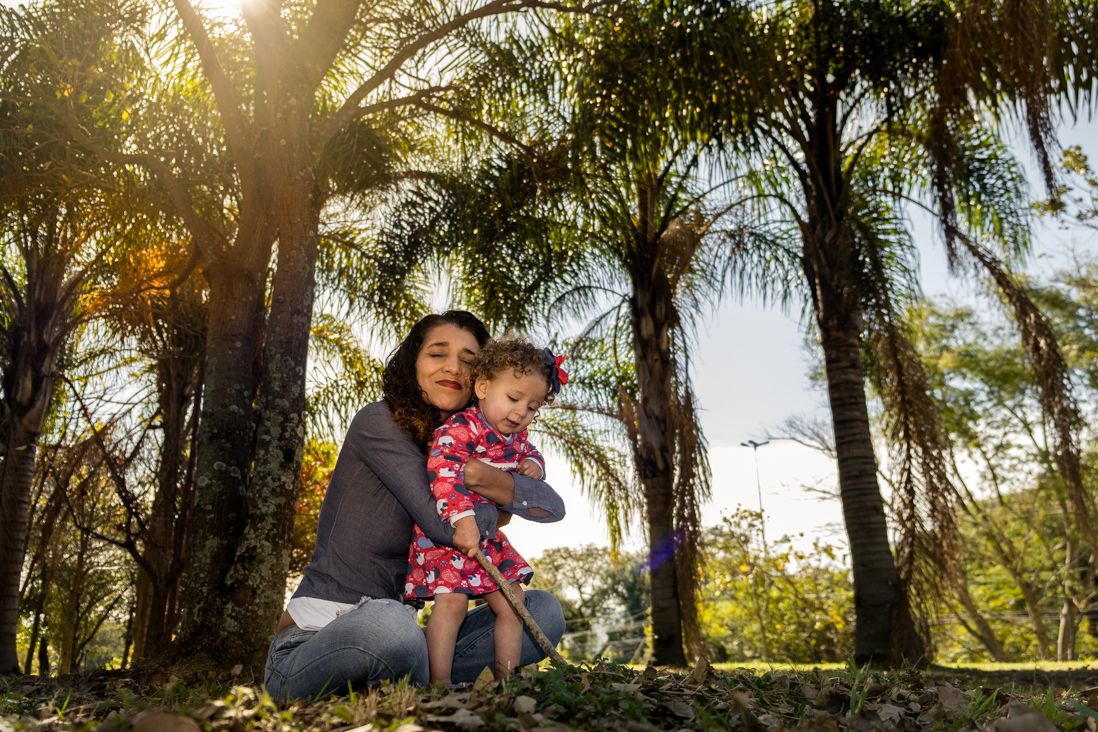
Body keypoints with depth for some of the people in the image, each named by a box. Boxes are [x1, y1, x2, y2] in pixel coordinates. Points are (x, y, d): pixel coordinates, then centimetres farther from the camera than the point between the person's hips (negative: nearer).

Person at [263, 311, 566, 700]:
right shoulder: (377, 422, -10)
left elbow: (553, 506, -1)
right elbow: (444, 524, -22)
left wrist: (493, 482, -19)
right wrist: (495, 511, -1)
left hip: (397, 636, 7)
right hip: (314, 640, -6)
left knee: (544, 610, -4)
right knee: (387, 621, -40)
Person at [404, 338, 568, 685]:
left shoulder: (517, 437, 5)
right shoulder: (459, 429, -22)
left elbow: (530, 454, 26)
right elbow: (444, 473, -35)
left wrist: (533, 465, 0)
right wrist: (462, 519, -46)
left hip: (489, 537, 8)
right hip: (448, 533, -8)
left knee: (512, 603, 6)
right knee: (452, 602, -18)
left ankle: (505, 677, 17)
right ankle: (439, 683, -6)